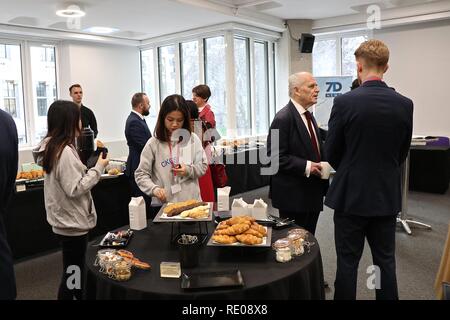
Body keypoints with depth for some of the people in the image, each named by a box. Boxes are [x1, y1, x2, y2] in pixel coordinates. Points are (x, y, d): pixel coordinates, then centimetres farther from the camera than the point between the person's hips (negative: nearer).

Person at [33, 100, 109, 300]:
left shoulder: (51, 147, 7)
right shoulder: (65, 151, -22)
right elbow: (75, 189, -24)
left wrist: (90, 167, 7)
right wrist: (98, 168, -17)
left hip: (65, 220, 9)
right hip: (72, 222, -9)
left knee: (76, 270, 21)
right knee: (72, 274, 4)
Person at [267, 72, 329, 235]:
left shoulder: (308, 116, 14)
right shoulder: (283, 118, -15)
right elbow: (274, 156, -20)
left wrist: (320, 166, 4)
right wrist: (305, 166, -22)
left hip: (312, 193, 9)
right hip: (293, 196, -8)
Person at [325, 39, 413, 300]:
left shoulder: (344, 102, -14)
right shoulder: (405, 104, -3)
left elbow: (332, 152, -5)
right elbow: (402, 152, 7)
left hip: (351, 194, -3)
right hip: (387, 195, 4)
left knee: (348, 261, 8)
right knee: (385, 261, 15)